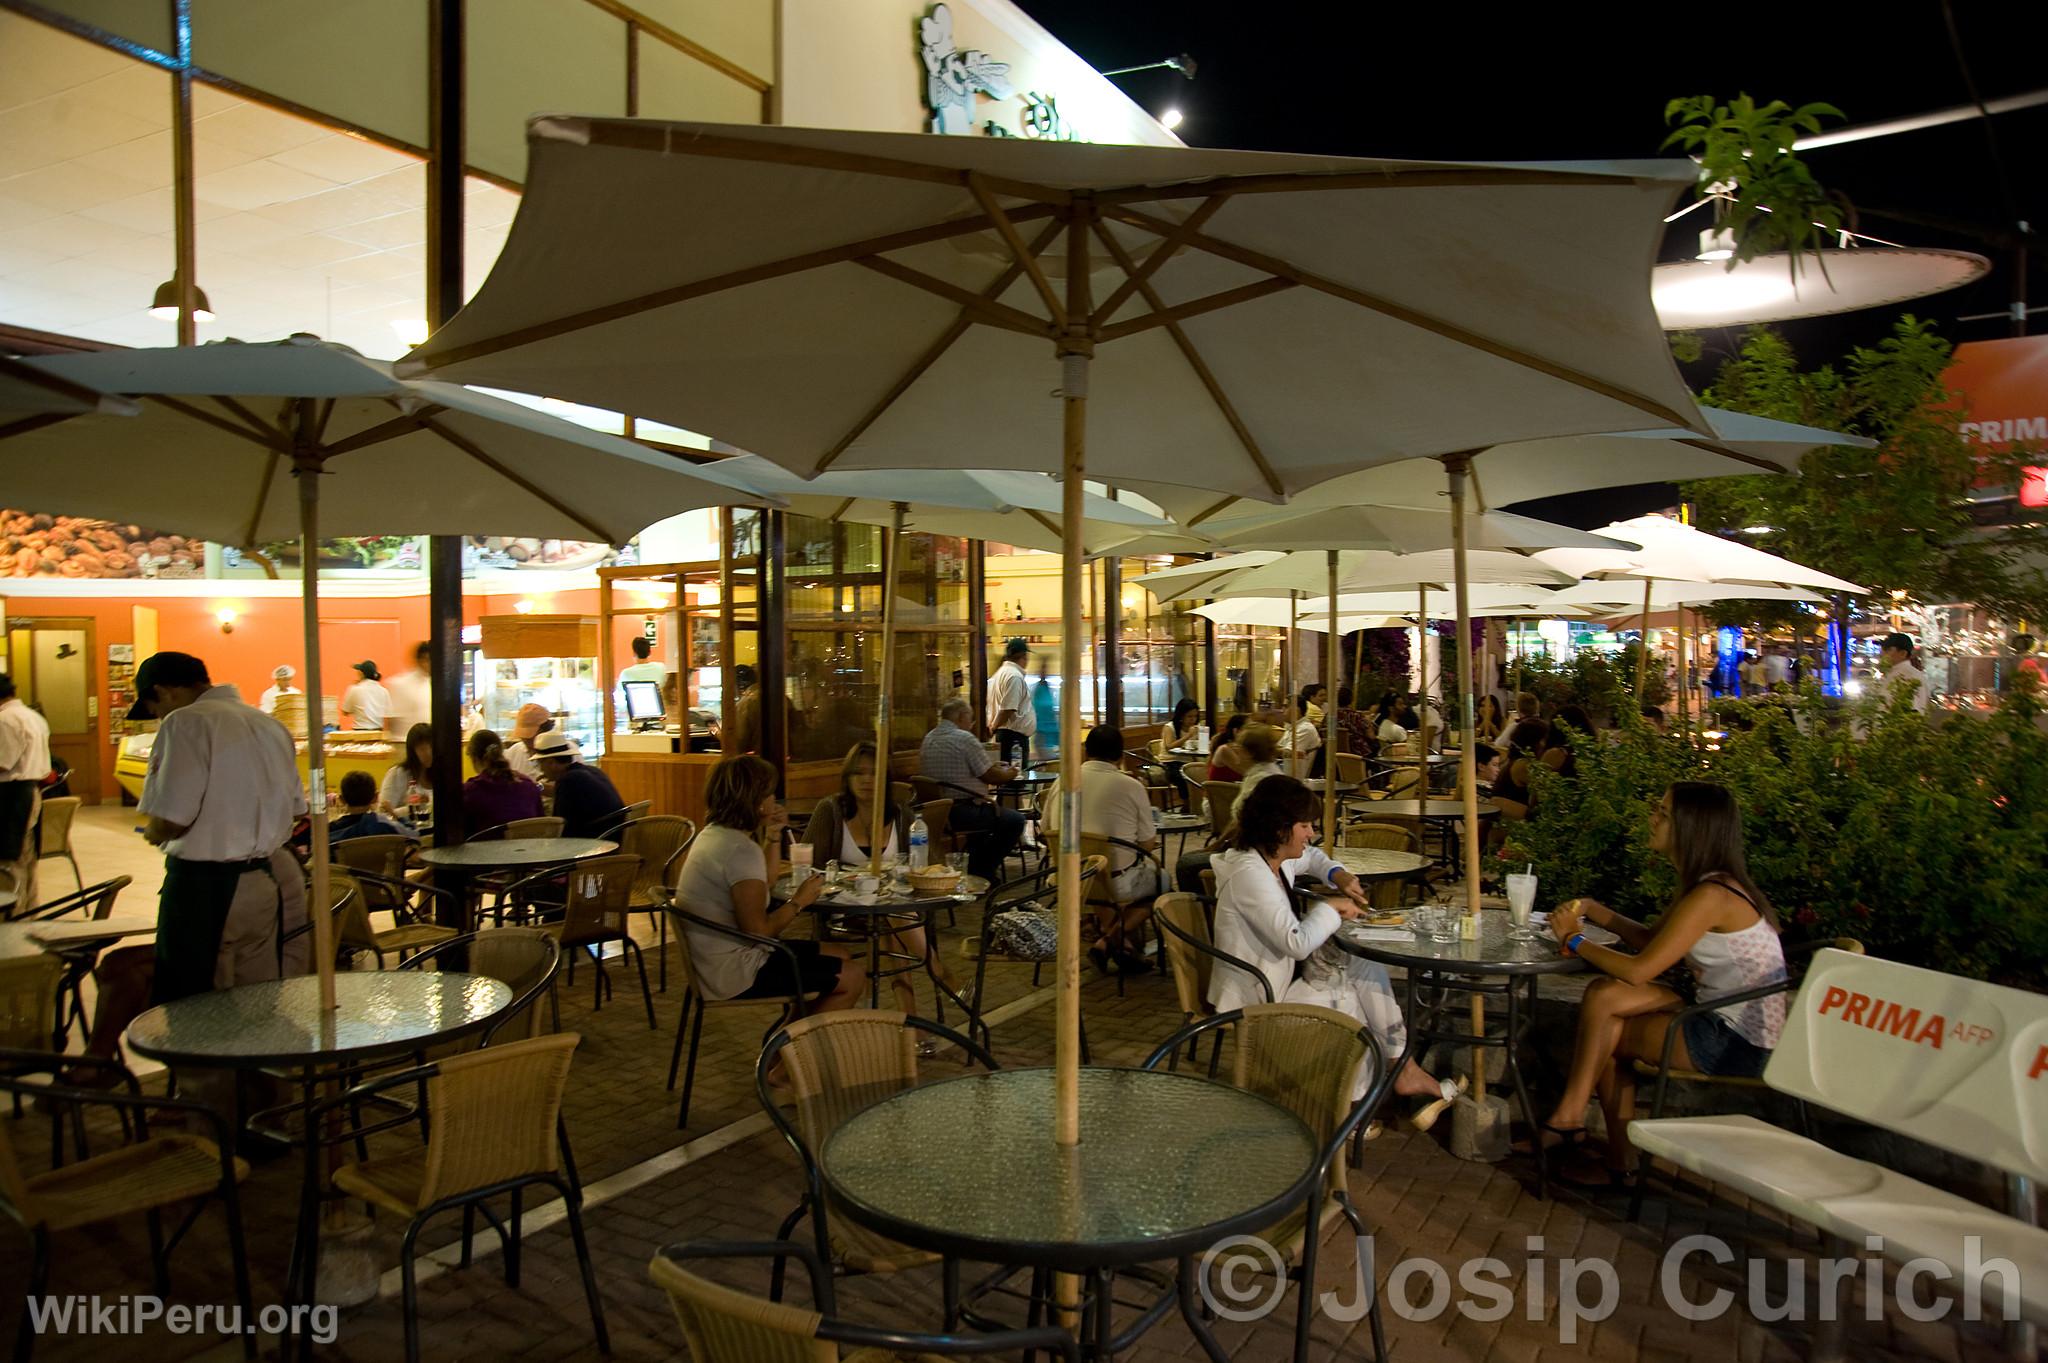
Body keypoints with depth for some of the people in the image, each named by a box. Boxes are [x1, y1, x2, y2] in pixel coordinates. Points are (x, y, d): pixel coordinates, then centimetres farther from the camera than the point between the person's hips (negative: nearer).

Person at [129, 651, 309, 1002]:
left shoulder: (185, 725, -12)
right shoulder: (269, 724, 10)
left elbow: (167, 823, -18)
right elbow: (295, 809, 15)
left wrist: (153, 833, 3)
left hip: (207, 887, -7)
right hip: (277, 879, 7)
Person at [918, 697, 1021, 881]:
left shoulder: (928, 739, 13)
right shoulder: (965, 738, -14)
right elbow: (990, 776, -11)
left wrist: (994, 767, 22)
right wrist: (1008, 774, 11)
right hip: (961, 812, -10)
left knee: (986, 810, 33)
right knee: (1014, 820, 1)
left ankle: (976, 868, 35)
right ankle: (983, 871, 11)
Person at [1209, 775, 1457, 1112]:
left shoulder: (1274, 858, 2)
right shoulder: (1249, 873, -28)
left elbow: (1311, 857, 27)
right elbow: (1297, 943, -32)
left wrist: (1337, 875, 5)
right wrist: (1330, 908, -14)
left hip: (1277, 976, 9)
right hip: (1253, 998, -9)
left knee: (1367, 968, 2)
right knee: (1347, 1002, -5)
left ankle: (1402, 1071, 6)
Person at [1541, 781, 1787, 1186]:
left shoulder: (1712, 896, -22)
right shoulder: (1702, 883, 8)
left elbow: (1639, 970, -23)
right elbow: (1652, 939, 18)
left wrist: (1574, 939, -9)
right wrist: (1590, 910, 7)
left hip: (1740, 1044, -9)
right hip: (1725, 1023, 9)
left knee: (1607, 1033, -6)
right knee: (1604, 994, -3)